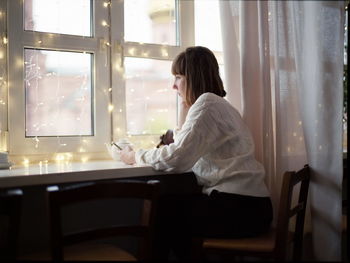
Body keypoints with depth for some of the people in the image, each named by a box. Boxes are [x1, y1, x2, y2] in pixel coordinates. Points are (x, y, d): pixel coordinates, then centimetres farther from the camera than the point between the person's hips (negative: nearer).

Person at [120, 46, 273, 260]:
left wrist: (136, 156, -6)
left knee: (160, 211, 3)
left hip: (239, 207, -9)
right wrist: (185, 106, 12)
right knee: (169, 204, 14)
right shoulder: (216, 104, 18)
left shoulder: (207, 103, -13)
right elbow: (185, 148, 16)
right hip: (243, 203, 9)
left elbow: (177, 159, -22)